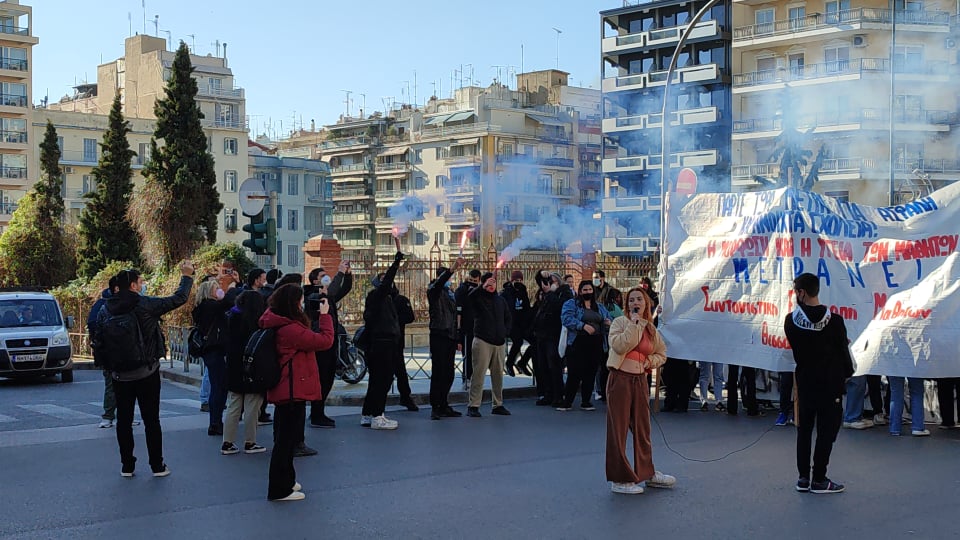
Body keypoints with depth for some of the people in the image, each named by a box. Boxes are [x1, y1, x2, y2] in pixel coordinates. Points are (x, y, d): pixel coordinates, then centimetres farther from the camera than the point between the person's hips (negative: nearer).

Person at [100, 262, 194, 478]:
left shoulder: (105, 310, -1)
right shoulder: (146, 305, -13)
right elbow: (179, 299, -6)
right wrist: (187, 276, 9)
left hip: (120, 375, 3)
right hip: (146, 373, -3)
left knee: (124, 420, 10)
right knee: (151, 420, 5)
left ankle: (127, 466, 14)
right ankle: (157, 466, 10)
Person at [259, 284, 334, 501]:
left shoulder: (277, 325, 7)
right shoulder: (291, 329, -23)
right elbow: (325, 340, -20)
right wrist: (325, 315, -10)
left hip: (283, 390, 10)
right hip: (293, 391, -10)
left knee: (284, 438, 21)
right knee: (287, 439, -3)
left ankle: (285, 481, 34)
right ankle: (280, 489, 4)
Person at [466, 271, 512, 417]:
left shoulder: (500, 300, 14)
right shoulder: (478, 298, 0)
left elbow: (507, 318, 23)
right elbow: (469, 297, -24)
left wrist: (504, 332, 9)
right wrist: (483, 287, -37)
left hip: (499, 342, 5)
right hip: (482, 341, -5)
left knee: (498, 374, 8)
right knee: (479, 373, -8)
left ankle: (498, 405, 17)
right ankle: (473, 406, -7)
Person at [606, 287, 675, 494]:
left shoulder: (651, 329, 11)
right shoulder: (620, 322, -4)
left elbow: (662, 353, 24)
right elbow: (619, 346, -21)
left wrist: (650, 361, 3)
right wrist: (634, 324, -18)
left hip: (640, 380, 6)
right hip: (620, 378, -6)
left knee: (642, 428, 15)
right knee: (618, 429, -1)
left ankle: (647, 473, 29)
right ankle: (619, 479, 6)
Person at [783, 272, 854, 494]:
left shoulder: (791, 321, -8)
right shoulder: (834, 321, -15)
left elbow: (797, 349, 3)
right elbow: (843, 351, -6)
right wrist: (847, 372, 13)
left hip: (804, 381, 3)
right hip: (830, 383, -3)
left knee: (804, 428, 14)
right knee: (827, 430, 6)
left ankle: (803, 478, 15)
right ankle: (819, 480, 8)